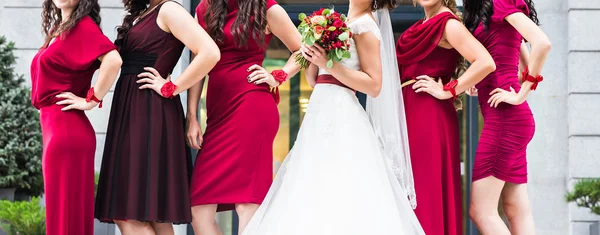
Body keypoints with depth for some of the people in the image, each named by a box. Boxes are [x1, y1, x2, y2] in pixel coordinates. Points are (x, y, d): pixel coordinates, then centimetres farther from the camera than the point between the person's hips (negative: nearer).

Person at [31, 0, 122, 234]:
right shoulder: (58, 30, 17)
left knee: (66, 215, -6)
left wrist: (91, 100, -18)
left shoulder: (83, 26, -10)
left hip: (66, 129, -9)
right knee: (64, 212, 12)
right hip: (55, 128, 9)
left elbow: (113, 59, -25)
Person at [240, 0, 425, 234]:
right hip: (323, 113, 9)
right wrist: (310, 56, 2)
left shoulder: (364, 24, -5)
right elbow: (313, 80, 21)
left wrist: (330, 64, -16)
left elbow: (374, 86, -12)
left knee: (338, 197, -13)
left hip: (340, 118, -9)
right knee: (316, 198, 5)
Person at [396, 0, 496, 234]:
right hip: (412, 116, 9)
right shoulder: (424, 25, 15)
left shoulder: (447, 23, -12)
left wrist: (448, 91, -17)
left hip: (430, 119, -9)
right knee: (411, 192, 10)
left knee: (426, 193, -7)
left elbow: (486, 63, -23)